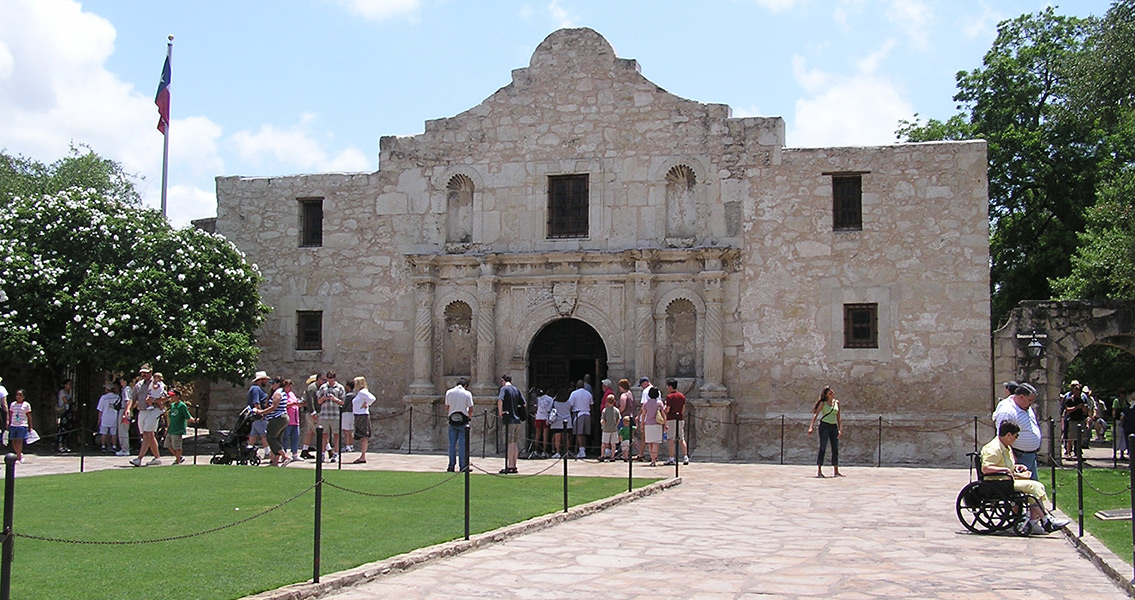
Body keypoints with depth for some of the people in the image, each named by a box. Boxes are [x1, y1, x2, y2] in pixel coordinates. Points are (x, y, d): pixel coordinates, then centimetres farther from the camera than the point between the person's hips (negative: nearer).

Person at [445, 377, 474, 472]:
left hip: (452, 420, 3)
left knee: (452, 444, 7)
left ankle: (451, 466, 7)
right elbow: (471, 409, -5)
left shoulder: (449, 392, 3)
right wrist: (469, 416, 13)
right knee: (462, 444, 1)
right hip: (463, 421, -3)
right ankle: (463, 466, 1)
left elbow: (447, 407, 9)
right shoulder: (467, 394, -6)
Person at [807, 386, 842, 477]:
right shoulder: (823, 403, -3)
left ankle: (836, 471, 12)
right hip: (824, 426, -5)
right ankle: (819, 471, -8)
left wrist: (840, 429, 6)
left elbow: (838, 417, 14)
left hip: (834, 427, 5)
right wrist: (811, 426, -22)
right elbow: (815, 415, -10)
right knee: (822, 448, -9)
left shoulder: (837, 402, 10)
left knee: (835, 449, 5)